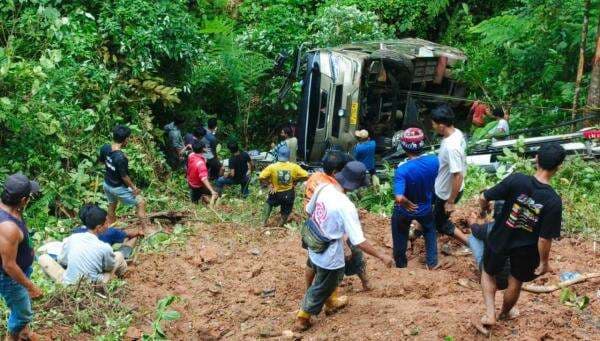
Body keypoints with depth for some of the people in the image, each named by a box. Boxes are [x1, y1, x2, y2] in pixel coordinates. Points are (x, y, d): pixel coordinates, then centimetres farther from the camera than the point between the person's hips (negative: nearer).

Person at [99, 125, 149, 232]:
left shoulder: (105, 148, -13)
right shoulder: (121, 158, -35)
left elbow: (101, 161, 7)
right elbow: (124, 177, -25)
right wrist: (134, 188, -10)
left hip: (107, 184, 8)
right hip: (118, 188, -8)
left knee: (111, 206, 29)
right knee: (141, 203, 8)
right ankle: (146, 229, 13)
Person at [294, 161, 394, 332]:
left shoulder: (323, 188, -10)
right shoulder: (346, 206, -31)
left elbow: (309, 210, 7)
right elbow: (358, 241, -29)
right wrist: (382, 256, -19)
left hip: (315, 249, 7)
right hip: (329, 257, -7)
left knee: (331, 280, 34)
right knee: (321, 289, 18)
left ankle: (330, 304, 58)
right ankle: (301, 320, 35)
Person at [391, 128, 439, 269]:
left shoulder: (402, 170, -35)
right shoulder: (434, 161, -23)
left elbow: (399, 198, -44)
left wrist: (408, 204, -24)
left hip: (404, 211, -3)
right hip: (425, 208, 3)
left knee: (401, 237, 26)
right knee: (430, 232, 32)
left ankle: (401, 264, 45)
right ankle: (432, 263, 41)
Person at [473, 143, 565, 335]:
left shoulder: (516, 180, -25)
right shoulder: (554, 201, -25)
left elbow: (483, 198, -17)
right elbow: (545, 239, -21)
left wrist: (484, 209, 7)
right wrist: (544, 262, -4)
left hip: (500, 240, 0)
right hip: (525, 248, 0)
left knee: (488, 273, 27)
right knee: (515, 282, 27)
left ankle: (490, 314, 15)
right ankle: (505, 313, 51)